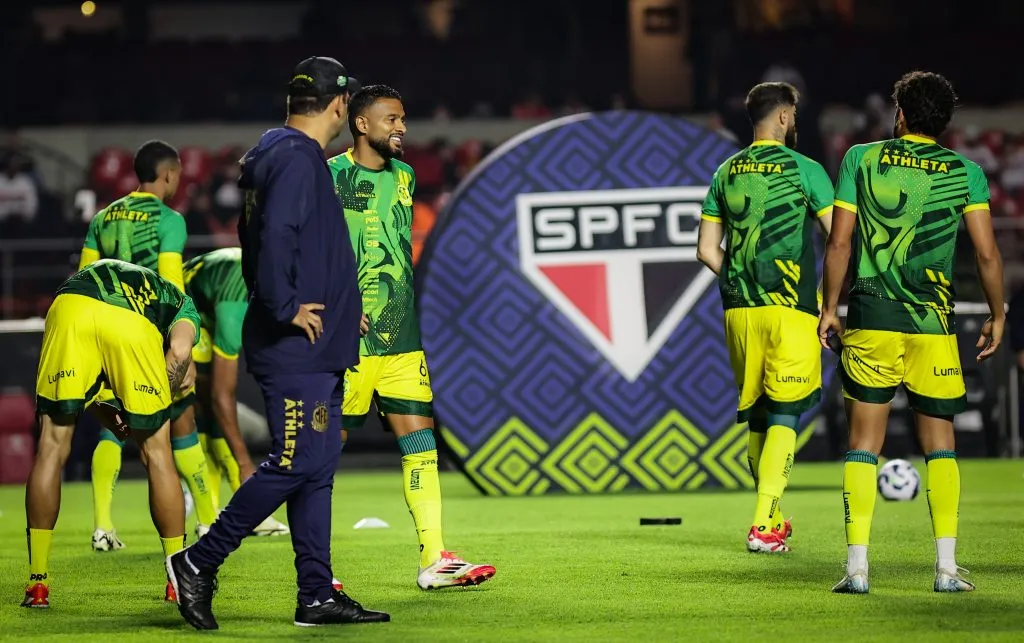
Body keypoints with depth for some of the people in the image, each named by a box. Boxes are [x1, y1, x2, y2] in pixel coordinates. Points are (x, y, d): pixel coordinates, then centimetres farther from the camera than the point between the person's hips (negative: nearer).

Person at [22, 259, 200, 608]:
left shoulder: (93, 273, 45)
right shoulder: (182, 304, 36)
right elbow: (179, 351, 9)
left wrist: (100, 410, 24)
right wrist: (155, 403, 18)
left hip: (70, 305, 2)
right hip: (135, 323, -2)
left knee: (52, 445, 12)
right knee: (157, 452, 14)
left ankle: (37, 583, 12)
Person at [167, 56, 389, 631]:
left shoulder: (290, 156, 19)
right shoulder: (296, 159, -13)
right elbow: (274, 237, -27)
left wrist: (337, 306, 21)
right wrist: (287, 308, -21)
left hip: (316, 349, 11)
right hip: (297, 348, -11)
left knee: (317, 466, 9)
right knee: (296, 464, -10)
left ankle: (318, 595, 10)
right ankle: (199, 563, -3)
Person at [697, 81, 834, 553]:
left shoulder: (726, 173, 10)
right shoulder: (803, 170, -4)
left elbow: (706, 250, 12)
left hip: (739, 310, 5)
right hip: (790, 308, -5)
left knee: (757, 415, 15)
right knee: (785, 415, -5)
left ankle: (772, 517, 27)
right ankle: (763, 526, -14)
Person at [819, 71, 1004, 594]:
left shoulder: (861, 159, 2)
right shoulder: (964, 172, 2)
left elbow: (838, 243, -1)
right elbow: (987, 254, -2)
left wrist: (830, 307, 9)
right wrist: (997, 316, 11)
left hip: (870, 320, 0)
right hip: (933, 325, 0)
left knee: (863, 444, 4)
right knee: (940, 445, 9)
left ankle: (857, 566, -4)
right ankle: (946, 566, 1)